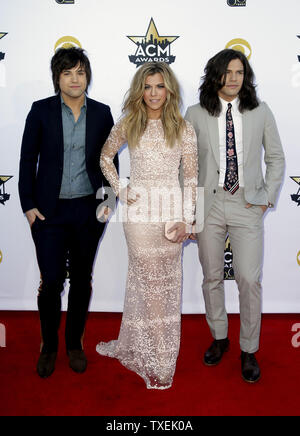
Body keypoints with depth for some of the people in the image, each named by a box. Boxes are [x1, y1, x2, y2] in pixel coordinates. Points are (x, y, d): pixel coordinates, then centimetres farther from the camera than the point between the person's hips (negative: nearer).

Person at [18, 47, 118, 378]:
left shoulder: (101, 113, 4)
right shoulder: (41, 110, -1)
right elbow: (27, 160, 0)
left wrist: (109, 200, 2)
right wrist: (28, 205, -5)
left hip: (88, 210, 2)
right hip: (49, 211, -1)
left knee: (82, 280, 11)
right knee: (51, 282, 0)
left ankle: (75, 344, 30)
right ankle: (49, 347, 24)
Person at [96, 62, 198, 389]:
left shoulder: (183, 128, 3)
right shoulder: (127, 125, 5)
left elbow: (191, 177, 2)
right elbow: (105, 157, 18)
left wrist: (185, 219, -5)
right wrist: (120, 190, 5)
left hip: (171, 208, 1)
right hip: (139, 208, 0)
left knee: (165, 281, 6)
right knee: (149, 280, 3)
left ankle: (138, 348, 25)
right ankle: (158, 360, 20)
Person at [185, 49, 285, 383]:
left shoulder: (261, 113, 5)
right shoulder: (196, 115, 2)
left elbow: (276, 159, 11)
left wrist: (268, 198, 1)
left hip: (247, 205, 0)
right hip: (209, 203, 1)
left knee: (249, 280, -3)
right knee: (211, 277, 11)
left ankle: (249, 351, 17)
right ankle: (219, 338, 32)